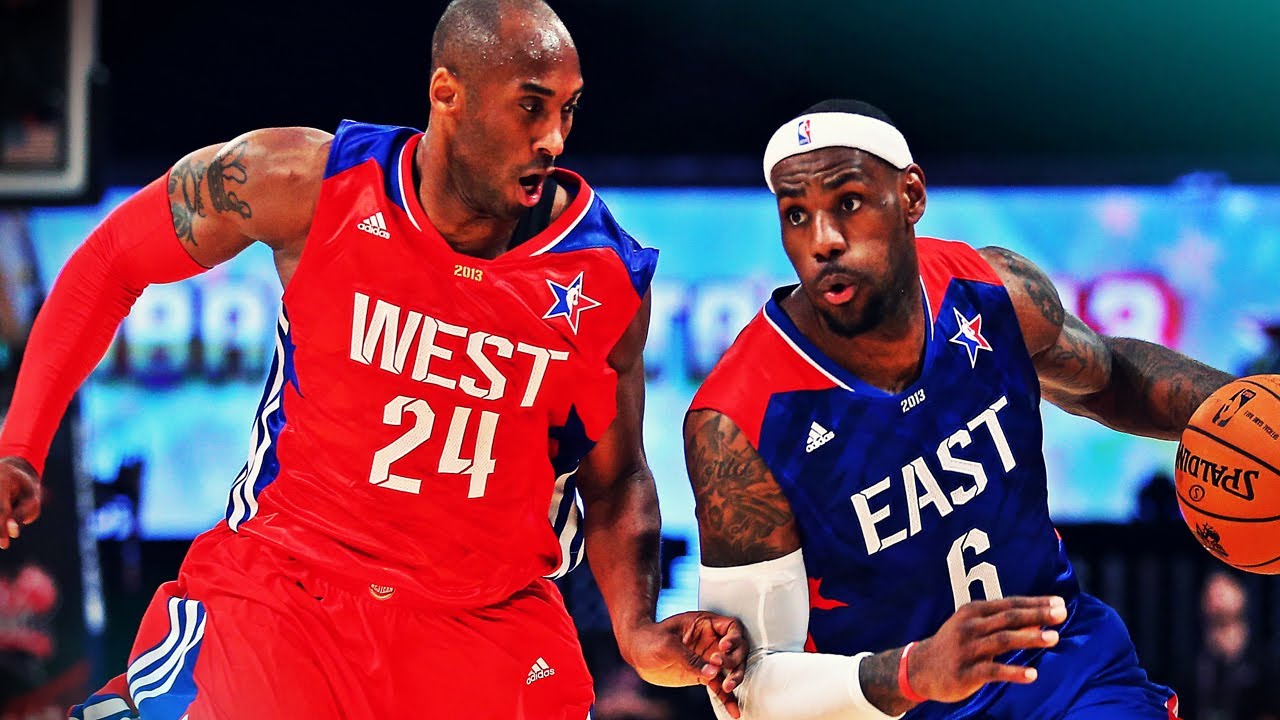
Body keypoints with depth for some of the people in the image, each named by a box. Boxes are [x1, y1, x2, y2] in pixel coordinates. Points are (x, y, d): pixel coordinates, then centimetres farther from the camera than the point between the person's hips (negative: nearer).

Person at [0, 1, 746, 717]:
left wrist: (638, 633, -8)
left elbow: (616, 482, 9)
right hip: (285, 584, -2)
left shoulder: (606, 278, -4)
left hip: (490, 621, 2)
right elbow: (113, 261, 5)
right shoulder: (315, 185, -9)